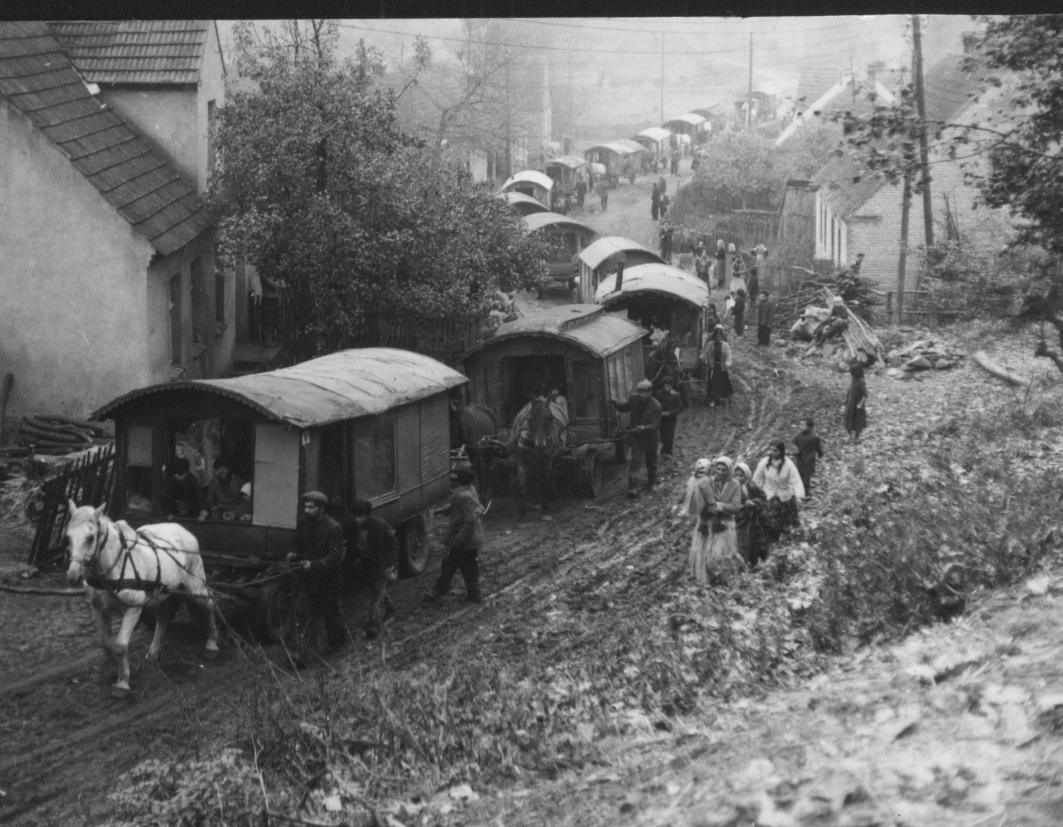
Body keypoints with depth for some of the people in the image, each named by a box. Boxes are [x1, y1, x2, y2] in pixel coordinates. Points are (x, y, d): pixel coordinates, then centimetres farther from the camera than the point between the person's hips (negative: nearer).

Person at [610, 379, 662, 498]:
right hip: (635, 436, 2)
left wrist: (643, 428, -43)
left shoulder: (656, 406, -23)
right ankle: (632, 490, -11)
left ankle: (651, 483, 43)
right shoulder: (634, 399, -12)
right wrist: (616, 403, -12)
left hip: (650, 438, -2)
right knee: (633, 461, -11)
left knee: (651, 462, 18)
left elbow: (655, 425, -25)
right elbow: (625, 407, 8)